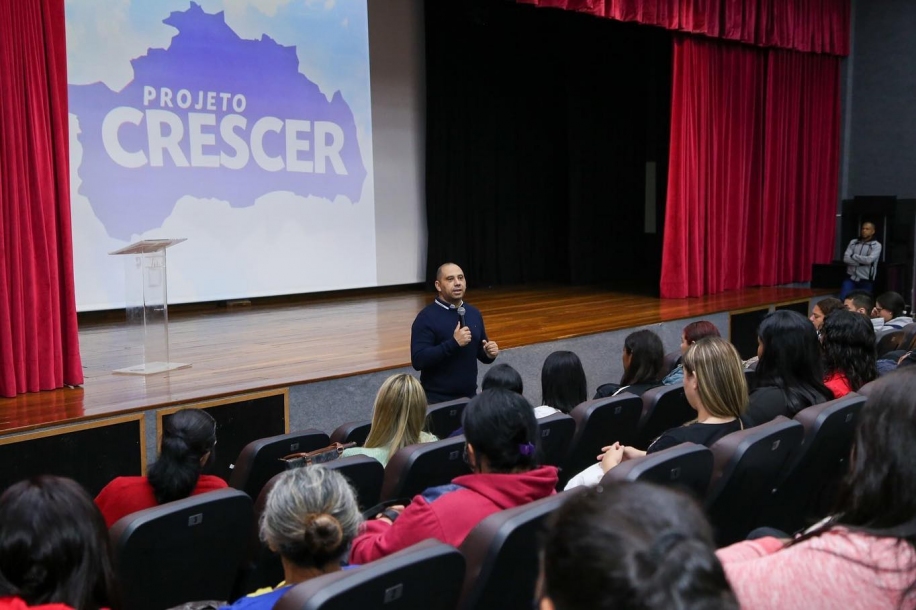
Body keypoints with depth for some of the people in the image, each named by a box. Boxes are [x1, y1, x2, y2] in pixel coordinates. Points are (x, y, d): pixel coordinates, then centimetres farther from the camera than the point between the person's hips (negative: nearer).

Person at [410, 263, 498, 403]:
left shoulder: (474, 313, 6)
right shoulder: (426, 317, -12)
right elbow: (418, 360, -20)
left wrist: (488, 354, -5)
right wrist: (453, 343, -25)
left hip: (469, 396, 6)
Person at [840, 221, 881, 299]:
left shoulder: (876, 245, -1)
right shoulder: (853, 242, 8)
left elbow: (869, 260, -17)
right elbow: (846, 258, -4)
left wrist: (853, 256, -6)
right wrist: (861, 262, -15)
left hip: (865, 281, -2)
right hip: (851, 278, 3)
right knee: (842, 300, -7)